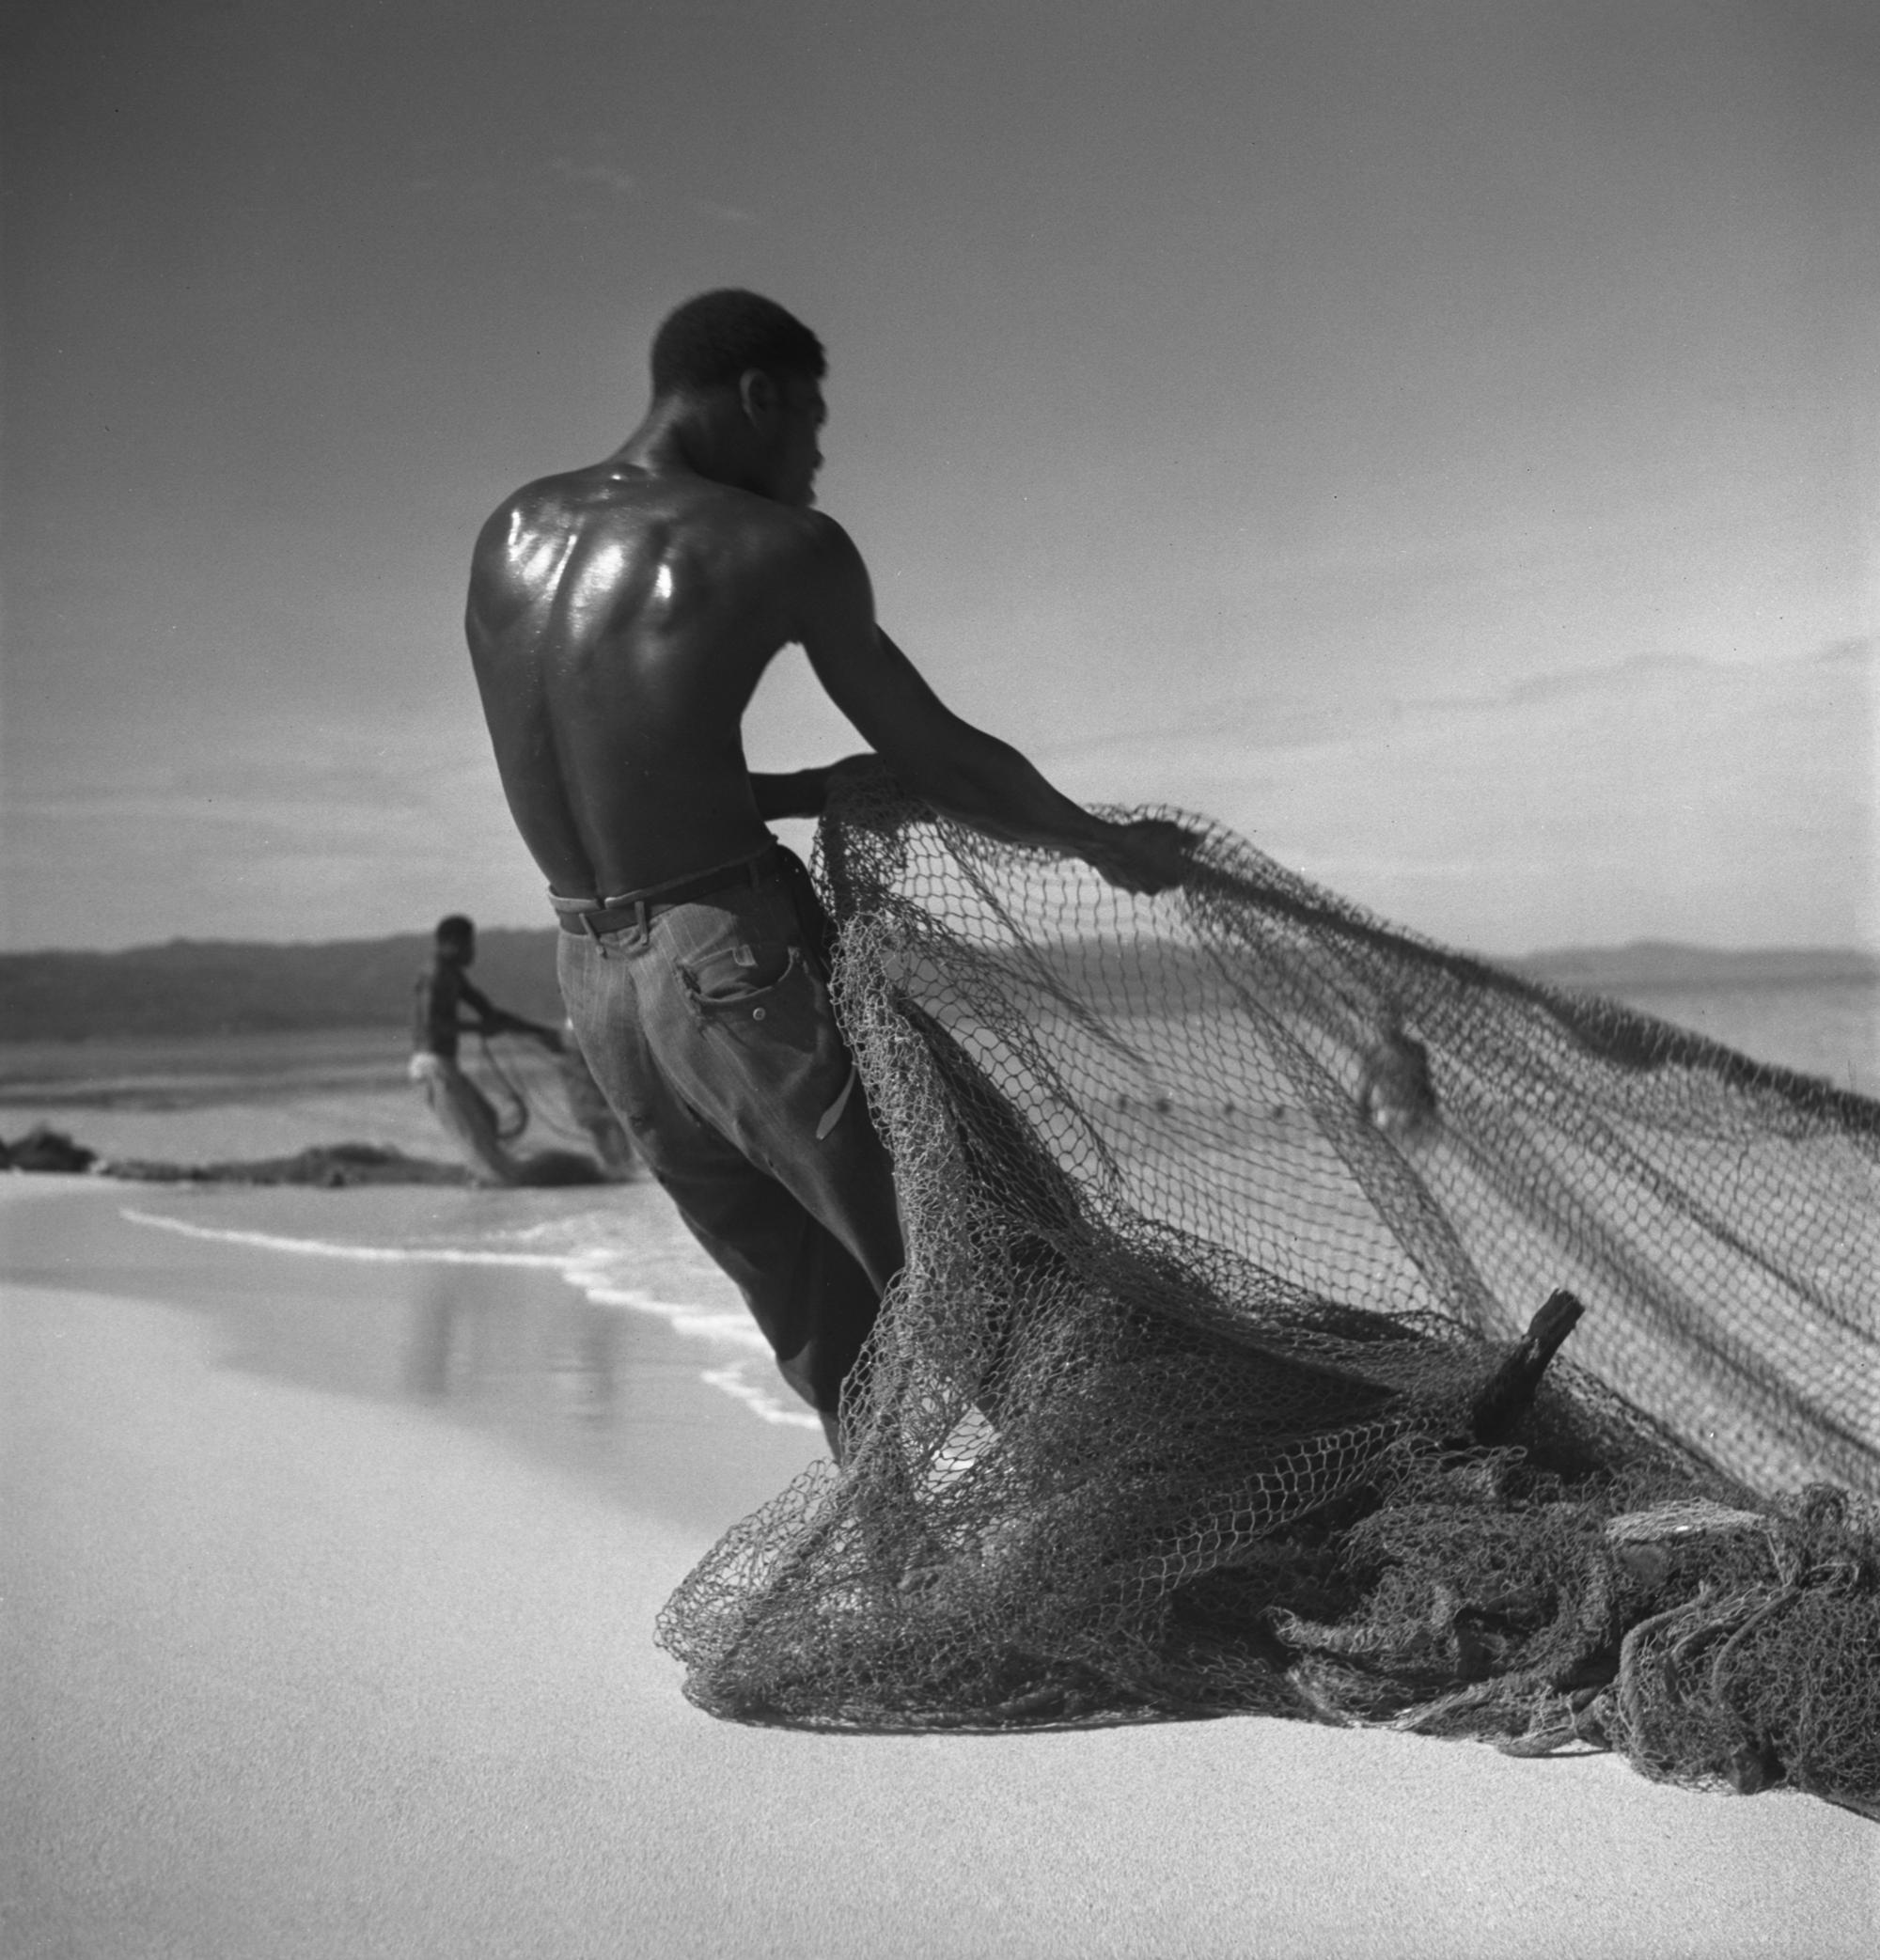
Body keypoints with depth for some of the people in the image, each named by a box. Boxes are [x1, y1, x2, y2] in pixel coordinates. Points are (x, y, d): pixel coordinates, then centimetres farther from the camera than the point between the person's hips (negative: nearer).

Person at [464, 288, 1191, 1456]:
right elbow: (939, 758, -2)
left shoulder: (508, 536, 11)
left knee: (827, 1334, 16)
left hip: (595, 983, 7)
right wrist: (1108, 844, 14)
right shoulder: (778, 546, -6)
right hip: (747, 962, -7)